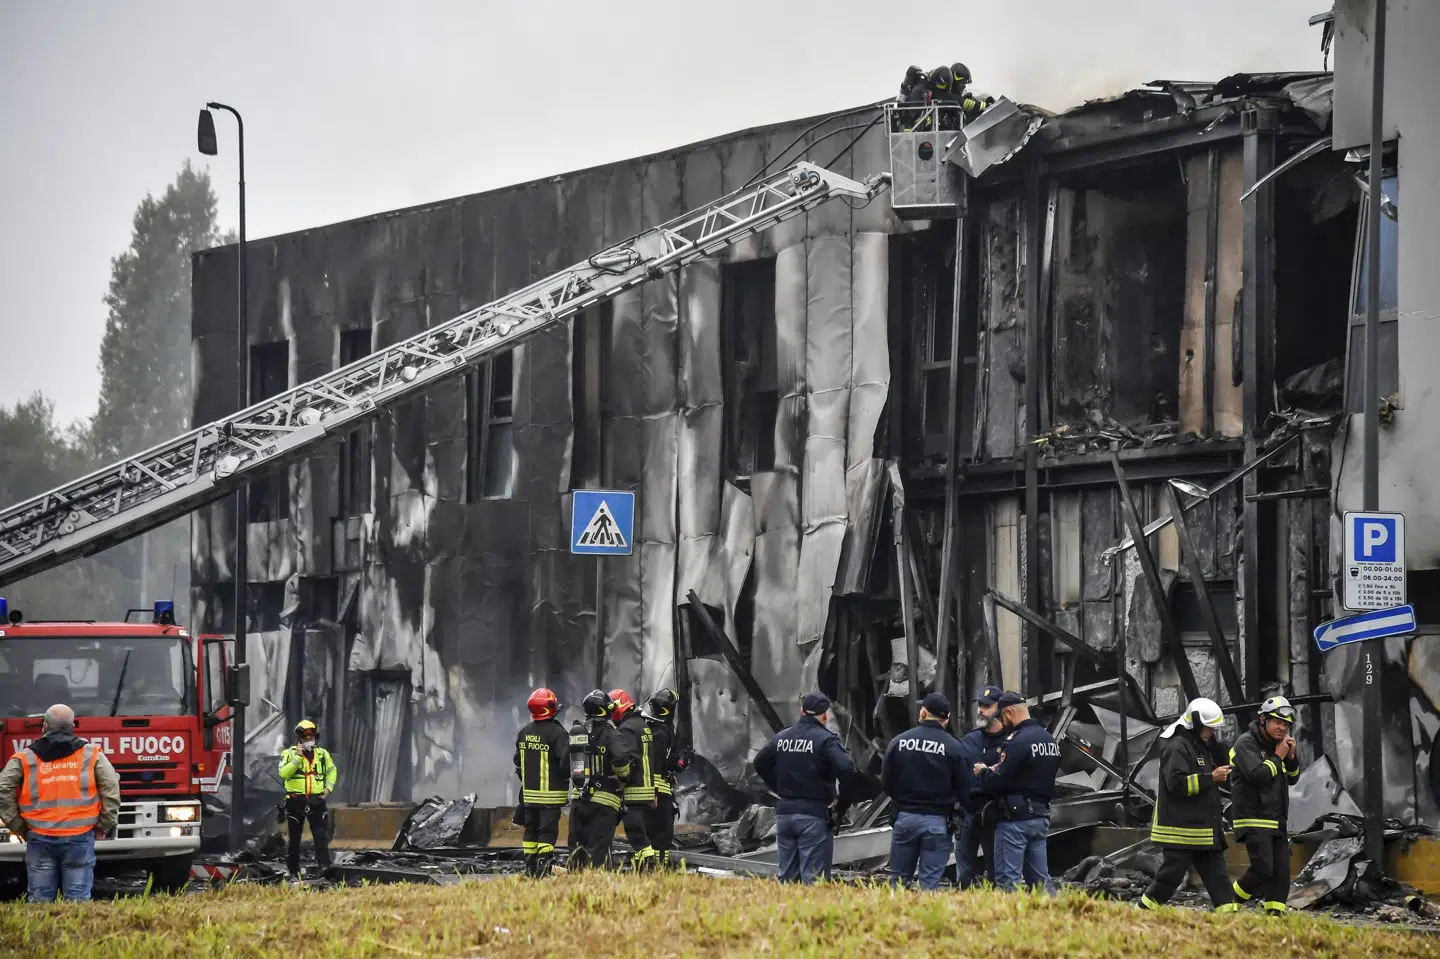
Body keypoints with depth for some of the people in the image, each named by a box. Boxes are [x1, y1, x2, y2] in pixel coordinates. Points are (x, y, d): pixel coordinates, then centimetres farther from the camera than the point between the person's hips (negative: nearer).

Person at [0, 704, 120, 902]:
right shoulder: (91, 754, 5)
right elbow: (111, 789, -2)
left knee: (39, 899, 4)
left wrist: (17, 826, 7)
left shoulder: (25, 758, 6)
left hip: (40, 839, 0)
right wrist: (104, 825, 7)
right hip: (79, 839, 0)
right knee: (78, 899, 1)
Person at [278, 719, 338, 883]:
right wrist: (297, 757, -20)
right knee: (295, 838, 6)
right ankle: (293, 872, 14)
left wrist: (328, 788, 9)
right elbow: (283, 773, -17)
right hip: (296, 801, -2)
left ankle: (325, 867, -11)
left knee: (321, 836, -8)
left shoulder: (322, 753, 9)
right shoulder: (289, 754, -2)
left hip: (316, 801, 2)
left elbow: (332, 771, 24)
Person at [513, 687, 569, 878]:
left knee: (531, 830, 14)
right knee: (548, 831, -4)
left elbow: (518, 761, 13)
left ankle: (529, 869, 17)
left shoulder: (524, 732, 5)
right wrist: (563, 777, -2)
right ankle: (543, 870, -10)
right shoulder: (557, 733, -16)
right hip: (551, 794, -6)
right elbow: (566, 760, -22)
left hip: (529, 792, 6)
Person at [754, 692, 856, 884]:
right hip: (814, 816, -6)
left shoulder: (782, 737, 8)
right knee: (813, 878, -5)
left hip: (784, 812, 6)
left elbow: (760, 763, 21)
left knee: (787, 877, 13)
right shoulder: (826, 740, -10)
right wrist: (841, 805, -11)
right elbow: (846, 770, -23)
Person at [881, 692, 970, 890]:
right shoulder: (953, 747, -9)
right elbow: (964, 790, -6)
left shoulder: (898, 742, -3)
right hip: (938, 821, -2)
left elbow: (886, 784, 1)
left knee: (898, 879, 11)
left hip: (904, 817, 2)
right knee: (930, 882, 2)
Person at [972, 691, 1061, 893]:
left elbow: (998, 782, -19)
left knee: (1007, 880, -5)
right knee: (1040, 879, 11)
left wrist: (983, 772, 3)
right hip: (1041, 816, 9)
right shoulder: (1049, 739, 13)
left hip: (1015, 818, -9)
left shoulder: (1017, 741, -16)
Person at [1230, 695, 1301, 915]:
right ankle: (1232, 901, 2)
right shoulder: (1246, 743, -8)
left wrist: (1291, 756, 4)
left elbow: (1292, 778, 21)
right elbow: (1258, 774, -23)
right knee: (1263, 869, -16)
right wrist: (1278, 757, -11)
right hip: (1254, 820, -9)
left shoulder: (1275, 745, 18)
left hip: (1277, 821, 9)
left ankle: (1275, 913, 3)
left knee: (1282, 870, 1)